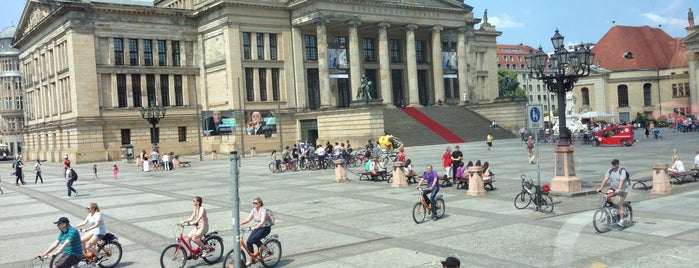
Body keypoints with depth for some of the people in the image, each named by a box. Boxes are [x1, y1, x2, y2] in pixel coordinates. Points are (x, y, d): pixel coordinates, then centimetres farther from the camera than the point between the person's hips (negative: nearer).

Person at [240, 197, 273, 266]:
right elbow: (248, 219, 2)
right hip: (257, 228, 7)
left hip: (265, 228, -7)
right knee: (248, 242, -8)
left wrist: (255, 227, -43)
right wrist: (240, 224, -13)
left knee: (254, 239, -29)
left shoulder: (263, 210, -18)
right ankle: (251, 259, 6)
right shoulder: (253, 210, 5)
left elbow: (262, 221, -29)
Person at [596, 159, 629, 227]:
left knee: (620, 203, -11)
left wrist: (618, 189, -42)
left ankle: (621, 220, -6)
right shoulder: (610, 171, 0)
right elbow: (605, 179, -7)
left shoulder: (622, 171, -15)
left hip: (621, 189, -5)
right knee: (607, 196, -24)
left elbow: (621, 181, -28)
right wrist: (600, 188, -19)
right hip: (613, 188, 5)